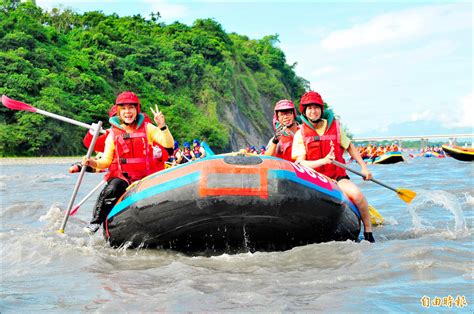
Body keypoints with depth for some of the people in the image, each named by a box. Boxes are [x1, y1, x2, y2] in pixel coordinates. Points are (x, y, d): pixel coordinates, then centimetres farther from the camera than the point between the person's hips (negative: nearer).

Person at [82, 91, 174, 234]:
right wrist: (93, 163, -15)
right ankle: (95, 222, -19)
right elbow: (106, 161, 6)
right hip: (121, 176, 0)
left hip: (144, 177, 1)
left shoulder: (147, 128, 6)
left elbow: (169, 145, -5)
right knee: (110, 191, -30)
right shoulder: (113, 134, 8)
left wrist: (162, 126, -20)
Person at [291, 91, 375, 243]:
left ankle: (368, 231, -9)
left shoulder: (335, 127, 6)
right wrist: (323, 161, -25)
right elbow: (300, 163, -9)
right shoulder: (300, 134, 0)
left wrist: (364, 167, 10)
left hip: (338, 177, 1)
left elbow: (349, 147, 20)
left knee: (356, 194, -28)